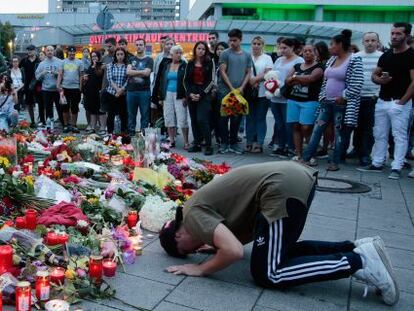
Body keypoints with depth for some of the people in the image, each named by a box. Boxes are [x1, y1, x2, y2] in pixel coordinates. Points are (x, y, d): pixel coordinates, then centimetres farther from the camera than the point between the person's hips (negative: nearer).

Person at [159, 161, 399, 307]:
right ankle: (358, 248, 13)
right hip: (296, 177, 10)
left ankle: (358, 262, -5)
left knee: (267, 274, -2)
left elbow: (234, 252, -17)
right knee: (281, 250, 24)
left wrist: (200, 269, -2)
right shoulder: (204, 207, 23)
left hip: (283, 189, -10)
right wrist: (216, 244, 22)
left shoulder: (193, 215, -4)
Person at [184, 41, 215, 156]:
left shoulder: (209, 62, 2)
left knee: (202, 119, -14)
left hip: (204, 94, -4)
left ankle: (208, 145, -6)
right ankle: (197, 144, 14)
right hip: (191, 94, 4)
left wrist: (201, 94, -12)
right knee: (194, 120, 5)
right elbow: (186, 80, 10)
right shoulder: (190, 63, 12)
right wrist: (190, 93, -6)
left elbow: (211, 80, -4)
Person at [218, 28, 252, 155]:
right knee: (224, 118, 1)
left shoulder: (247, 56, 10)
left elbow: (248, 73, 10)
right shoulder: (225, 54, -1)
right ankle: (224, 143, 9)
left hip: (239, 92, 3)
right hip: (225, 91, -3)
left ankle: (233, 143, 17)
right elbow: (222, 72, -6)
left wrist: (241, 87, -5)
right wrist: (232, 88, -11)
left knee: (236, 119, 7)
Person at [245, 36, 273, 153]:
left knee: (260, 118, 0)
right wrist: (251, 82, -13)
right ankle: (250, 142, 12)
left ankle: (259, 143, 4)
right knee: (250, 118, 5)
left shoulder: (267, 58, 7)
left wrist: (255, 79, -16)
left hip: (262, 93, -2)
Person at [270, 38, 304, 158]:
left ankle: (290, 148, 7)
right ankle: (280, 146, 21)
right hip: (275, 97, 7)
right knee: (279, 124, 12)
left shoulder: (299, 61, -4)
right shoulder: (279, 60, 19)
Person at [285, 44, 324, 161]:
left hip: (310, 101, -5)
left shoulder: (318, 67, 1)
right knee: (296, 127, 3)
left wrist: (295, 78, -4)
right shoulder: (296, 66, 17)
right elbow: (287, 81, 6)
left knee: (306, 128, -11)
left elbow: (310, 78, -18)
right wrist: (302, 80, -9)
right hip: (293, 100, 5)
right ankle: (298, 154, 8)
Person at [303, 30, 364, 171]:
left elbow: (357, 84, -16)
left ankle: (335, 162, 13)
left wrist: (343, 97, -14)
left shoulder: (354, 60, -10)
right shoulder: (331, 60, 12)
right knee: (317, 130, 4)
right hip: (327, 103, 7)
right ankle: (306, 158, 8)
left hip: (341, 104, -7)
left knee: (340, 133, 3)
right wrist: (322, 96, 9)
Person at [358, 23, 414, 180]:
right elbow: (374, 75, 18)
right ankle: (377, 164, 21)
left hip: (399, 103, -7)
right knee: (379, 135, 12)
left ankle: (396, 168, 1)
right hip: (382, 101, 7)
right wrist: (380, 80, -6)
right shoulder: (386, 55, 12)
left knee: (400, 136, -2)